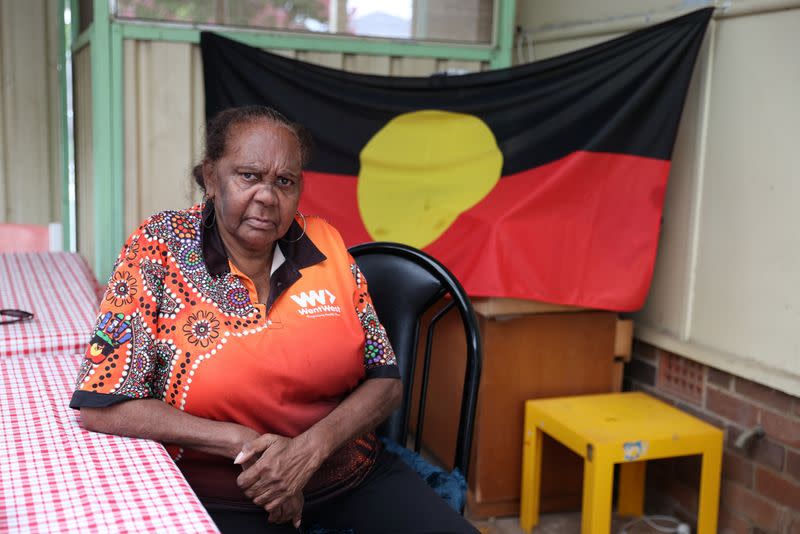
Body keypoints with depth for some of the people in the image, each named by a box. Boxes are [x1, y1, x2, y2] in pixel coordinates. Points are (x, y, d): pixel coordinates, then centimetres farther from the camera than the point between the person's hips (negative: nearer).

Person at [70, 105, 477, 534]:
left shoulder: (324, 244, -1)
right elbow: (102, 407, -12)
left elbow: (384, 381, 1)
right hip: (224, 499, -2)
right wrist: (243, 442, -18)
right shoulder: (158, 248, -9)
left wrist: (310, 448, -17)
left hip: (355, 474, 3)